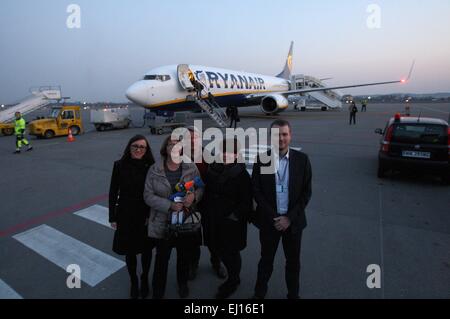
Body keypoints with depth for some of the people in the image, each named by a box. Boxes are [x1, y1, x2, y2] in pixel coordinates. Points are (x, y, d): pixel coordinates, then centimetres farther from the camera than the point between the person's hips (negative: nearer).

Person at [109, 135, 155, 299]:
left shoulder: (151, 167, -9)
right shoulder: (120, 165, -9)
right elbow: (113, 192, -3)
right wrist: (112, 217, -2)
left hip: (146, 217, 0)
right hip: (126, 216, 0)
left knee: (146, 249, 16)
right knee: (130, 250, 14)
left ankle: (145, 280, 41)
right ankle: (134, 282, 38)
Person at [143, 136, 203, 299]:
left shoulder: (191, 168, -6)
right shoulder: (154, 170, -8)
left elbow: (200, 189, 1)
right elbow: (148, 195, -10)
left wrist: (194, 196, -23)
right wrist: (170, 205, -22)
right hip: (162, 223, -1)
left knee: (184, 256, 20)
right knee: (161, 258, 12)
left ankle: (182, 283, 49)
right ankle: (158, 291, 37)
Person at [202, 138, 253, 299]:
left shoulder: (241, 174, -13)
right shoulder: (212, 170, 3)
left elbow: (246, 202, -13)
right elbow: (207, 193, 10)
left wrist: (234, 216, -18)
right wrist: (205, 212, 4)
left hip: (232, 222, -5)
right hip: (213, 221, 6)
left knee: (230, 252, 11)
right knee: (219, 249, 17)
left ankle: (232, 282, 38)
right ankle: (233, 279, 43)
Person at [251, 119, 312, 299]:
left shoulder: (302, 159, -7)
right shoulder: (261, 160, -8)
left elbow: (306, 192, -5)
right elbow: (256, 191, -6)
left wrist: (289, 218, -11)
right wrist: (273, 217, -11)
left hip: (293, 221, 1)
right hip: (269, 220, 0)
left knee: (293, 261, 17)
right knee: (266, 259, 17)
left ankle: (293, 294, 41)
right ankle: (259, 293, 40)